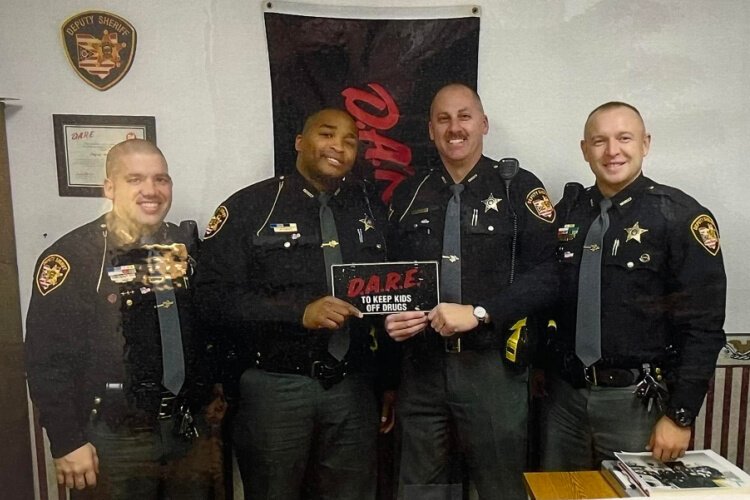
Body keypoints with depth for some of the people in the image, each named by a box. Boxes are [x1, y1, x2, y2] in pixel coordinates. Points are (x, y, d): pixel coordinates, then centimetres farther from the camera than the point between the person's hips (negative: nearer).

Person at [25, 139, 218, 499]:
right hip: (113, 441, -4)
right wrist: (68, 442, -11)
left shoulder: (188, 246, 3)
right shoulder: (71, 256, -11)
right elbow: (48, 358, -11)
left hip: (192, 431, 4)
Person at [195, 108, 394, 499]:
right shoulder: (249, 207, -4)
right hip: (275, 386, -3)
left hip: (353, 386, 4)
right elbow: (215, 296, -11)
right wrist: (300, 312, -21)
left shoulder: (369, 209, 8)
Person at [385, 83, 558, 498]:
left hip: (492, 365, -3)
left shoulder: (519, 187, -1)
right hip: (421, 367, 4)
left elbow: (547, 275, -9)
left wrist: (478, 313, -18)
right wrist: (390, 317, -4)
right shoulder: (408, 196, 10)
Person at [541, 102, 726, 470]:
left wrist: (680, 415, -11)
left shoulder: (680, 216, -9)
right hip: (565, 394, 4)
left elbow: (703, 326, -10)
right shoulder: (567, 211, 3)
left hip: (636, 399, -3)